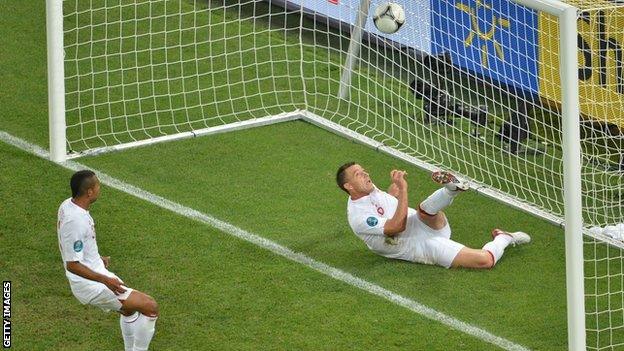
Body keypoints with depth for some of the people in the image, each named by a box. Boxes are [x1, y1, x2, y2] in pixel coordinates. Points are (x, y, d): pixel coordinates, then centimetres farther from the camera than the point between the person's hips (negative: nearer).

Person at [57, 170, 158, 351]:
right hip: (90, 285, -11)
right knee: (150, 307, -11)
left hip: (95, 271, 11)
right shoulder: (76, 221, -30)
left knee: (130, 308, 30)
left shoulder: (67, 205, 1)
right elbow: (72, 265, -28)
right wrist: (105, 281, -28)